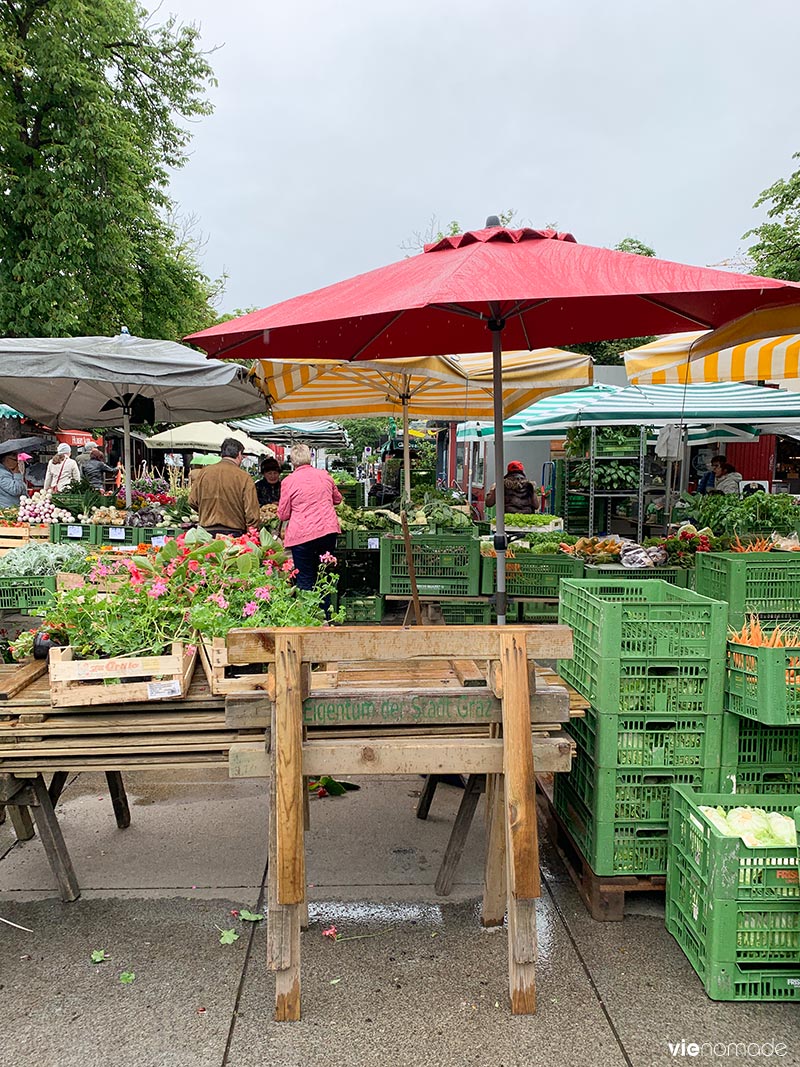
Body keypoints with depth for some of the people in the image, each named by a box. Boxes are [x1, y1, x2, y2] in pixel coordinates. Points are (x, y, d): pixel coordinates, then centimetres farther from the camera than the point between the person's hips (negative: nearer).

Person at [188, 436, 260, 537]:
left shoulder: (203, 472, 3)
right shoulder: (244, 477, -7)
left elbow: (192, 501, 10)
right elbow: (251, 512, -9)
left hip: (207, 531, 3)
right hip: (234, 533, -3)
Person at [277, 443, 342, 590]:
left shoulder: (288, 481, -5)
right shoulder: (324, 475, 7)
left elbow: (283, 515, 1)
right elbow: (337, 499, 24)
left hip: (302, 534, -4)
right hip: (328, 530, 4)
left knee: (305, 580, 2)